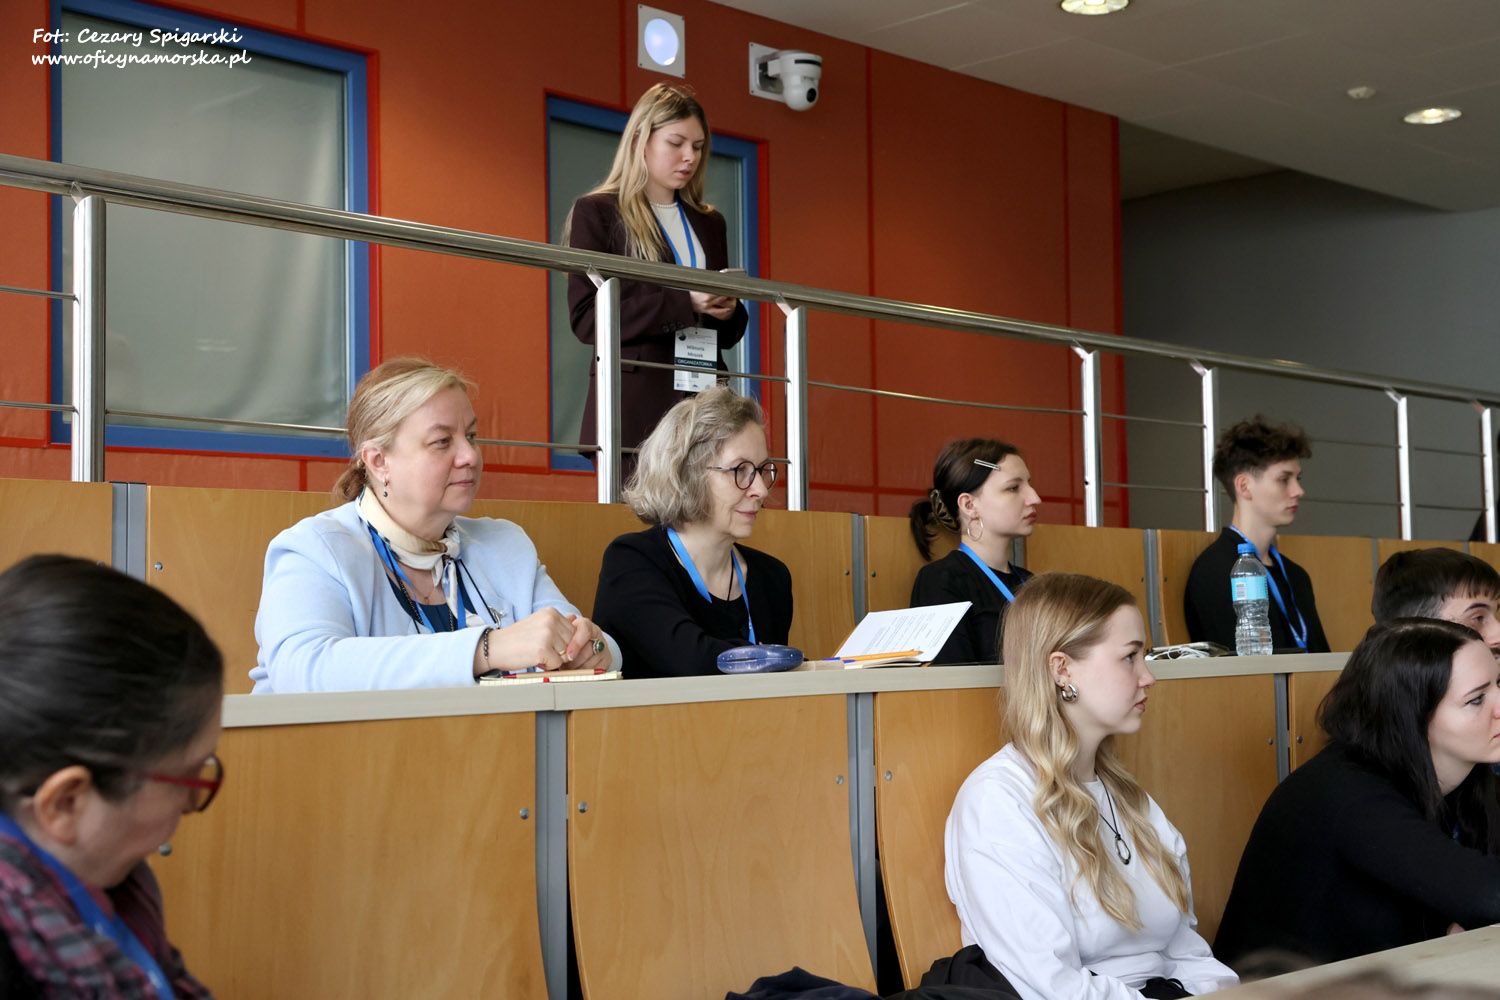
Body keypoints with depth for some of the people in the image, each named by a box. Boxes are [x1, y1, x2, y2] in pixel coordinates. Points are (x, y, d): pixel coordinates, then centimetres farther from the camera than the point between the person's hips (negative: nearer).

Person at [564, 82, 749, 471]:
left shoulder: (709, 224, 19)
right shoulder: (597, 213, 3)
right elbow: (585, 319, -8)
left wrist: (728, 312, -3)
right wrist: (681, 302, -17)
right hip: (634, 409, -4)